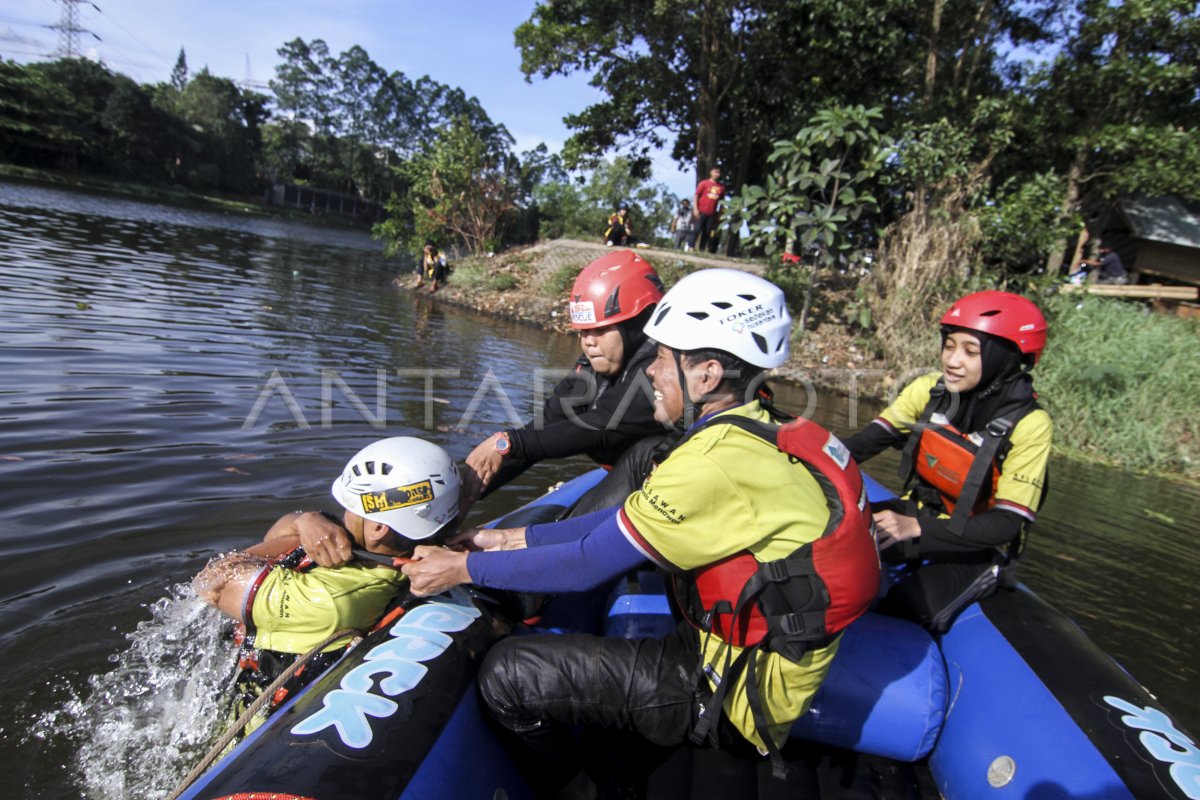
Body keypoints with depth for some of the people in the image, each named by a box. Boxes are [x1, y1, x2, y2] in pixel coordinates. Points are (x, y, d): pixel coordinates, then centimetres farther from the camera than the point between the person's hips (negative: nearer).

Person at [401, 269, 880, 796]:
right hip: (754, 654, 9)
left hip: (736, 698, -9)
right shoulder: (758, 433, 3)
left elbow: (589, 564, -20)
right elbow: (626, 519, 6)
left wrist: (464, 567, -7)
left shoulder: (718, 463, -27)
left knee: (506, 674, -10)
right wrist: (513, 539, 7)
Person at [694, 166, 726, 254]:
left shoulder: (721, 187, 8)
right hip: (701, 212, -3)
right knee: (697, 230, -6)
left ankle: (702, 249, 9)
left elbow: (721, 201, 13)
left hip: (712, 214, 3)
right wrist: (696, 209, -8)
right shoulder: (704, 183, 0)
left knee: (707, 233, 4)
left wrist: (720, 213, 9)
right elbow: (696, 195, -1)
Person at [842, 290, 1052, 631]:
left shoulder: (1028, 424, -19)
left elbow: (1008, 523, -22)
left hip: (976, 546, -4)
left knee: (900, 613, -26)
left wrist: (916, 528, -35)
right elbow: (870, 439, -11)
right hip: (919, 512, 4)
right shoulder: (930, 390, -7)